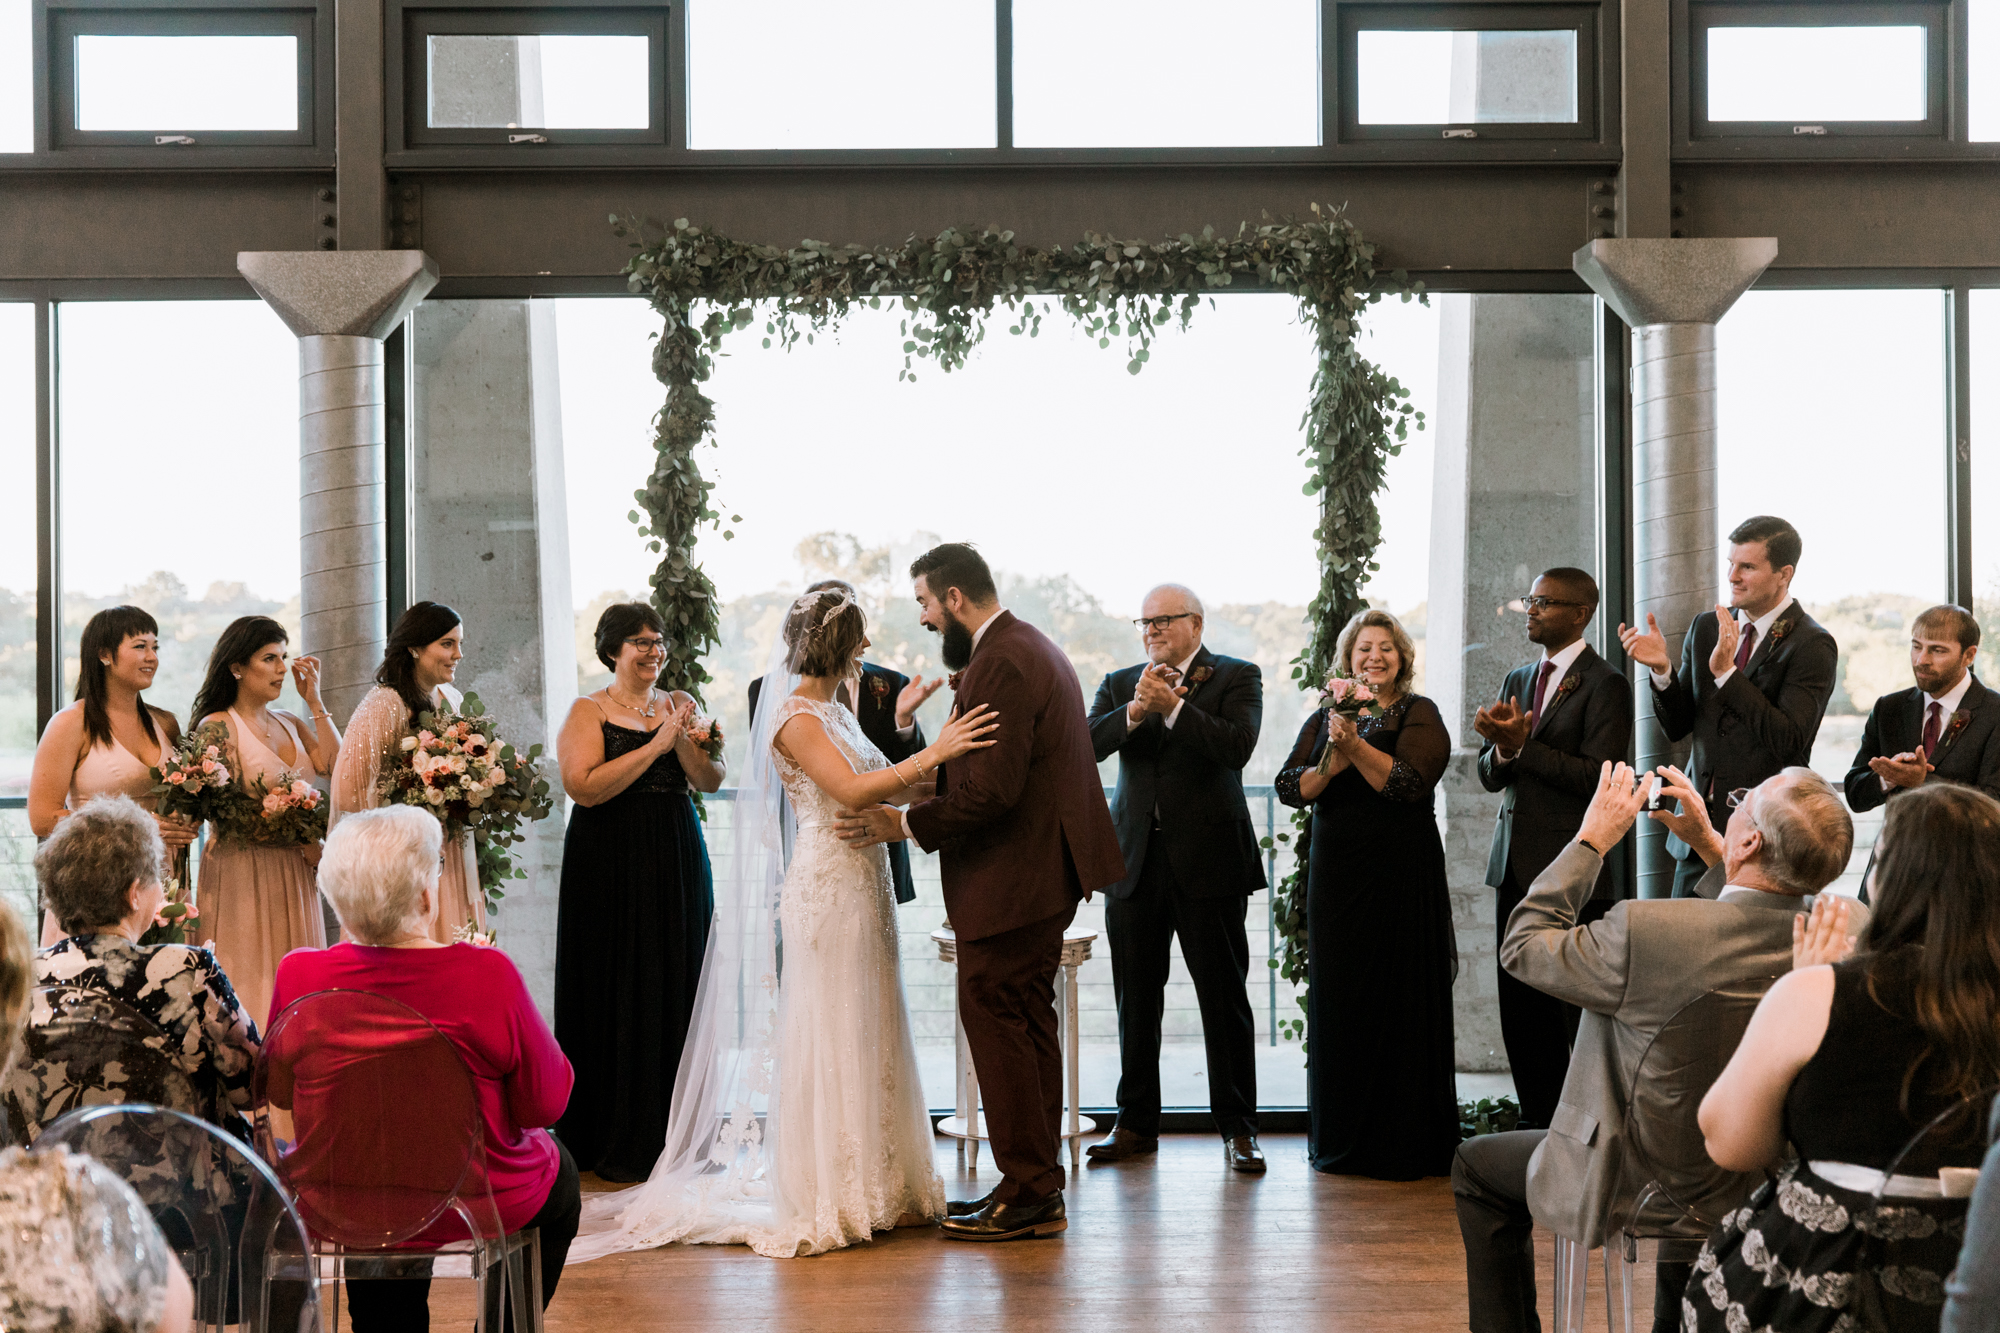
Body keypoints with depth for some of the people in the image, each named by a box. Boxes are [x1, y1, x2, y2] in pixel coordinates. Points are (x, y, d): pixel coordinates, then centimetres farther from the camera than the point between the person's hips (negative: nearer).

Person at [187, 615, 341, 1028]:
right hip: (243, 874, -6)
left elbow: (338, 766, 1)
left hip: (295, 877, 6)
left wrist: (314, 702, 3)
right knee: (250, 984, -6)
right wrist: (299, 840, -10)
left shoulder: (290, 723, 15)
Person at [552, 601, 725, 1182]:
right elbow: (584, 787, -17)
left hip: (677, 865, 5)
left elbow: (711, 780, 3)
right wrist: (655, 744, -16)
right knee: (618, 996, -1)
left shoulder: (677, 705, 11)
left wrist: (682, 738, -15)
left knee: (676, 988, 6)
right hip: (612, 868, -5)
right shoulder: (588, 712, -3)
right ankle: (616, 1141, 6)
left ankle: (673, 1135, 14)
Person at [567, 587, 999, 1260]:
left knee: (867, 1037, 13)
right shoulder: (795, 717, -13)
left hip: (862, 887, 9)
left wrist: (948, 769, 6)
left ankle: (872, 1188, 22)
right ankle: (826, 1201, 5)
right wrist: (932, 754, -25)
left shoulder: (835, 711, 16)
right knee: (830, 1038, -3)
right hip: (828, 889, -9)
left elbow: (885, 785, 16)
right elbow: (851, 789, -25)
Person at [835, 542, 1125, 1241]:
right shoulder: (1031, 647, 15)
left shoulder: (1001, 664, -19)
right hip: (1047, 873, 11)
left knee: (995, 1023, -3)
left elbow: (990, 791, -25)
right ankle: (1039, 1188, 23)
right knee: (1028, 1024, 15)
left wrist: (904, 824, -16)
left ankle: (1028, 1195, 3)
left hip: (1009, 881, -11)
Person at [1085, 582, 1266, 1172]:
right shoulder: (1120, 683, 12)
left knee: (1224, 997, 2)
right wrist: (1136, 710, -21)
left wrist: (1171, 705, -20)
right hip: (1135, 860, 4)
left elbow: (1237, 747, -16)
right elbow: (1087, 743, -5)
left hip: (1210, 858, -4)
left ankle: (1238, 1128, 11)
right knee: (1135, 998, 9)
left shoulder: (1236, 677, 1)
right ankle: (1136, 1124, 20)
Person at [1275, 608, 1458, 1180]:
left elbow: (1411, 782, -15)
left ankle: (1405, 1145, 7)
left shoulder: (1419, 715, 0)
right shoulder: (1324, 719, 12)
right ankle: (1341, 1140, 16)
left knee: (1400, 1000, -2)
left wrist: (1356, 747, -22)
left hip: (1401, 874, -4)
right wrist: (1332, 763, -16)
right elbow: (1290, 788, 1)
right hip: (1336, 872, 4)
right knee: (1337, 999, 6)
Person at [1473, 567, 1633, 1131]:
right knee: (1520, 1008, 9)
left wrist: (1523, 745, -16)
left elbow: (1598, 776, -14)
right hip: (1515, 866, 7)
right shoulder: (1518, 680, 17)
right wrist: (1501, 747, -7)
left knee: (1576, 1010, -6)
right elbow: (1489, 775, 15)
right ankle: (1539, 1125, 18)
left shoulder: (1605, 684, -6)